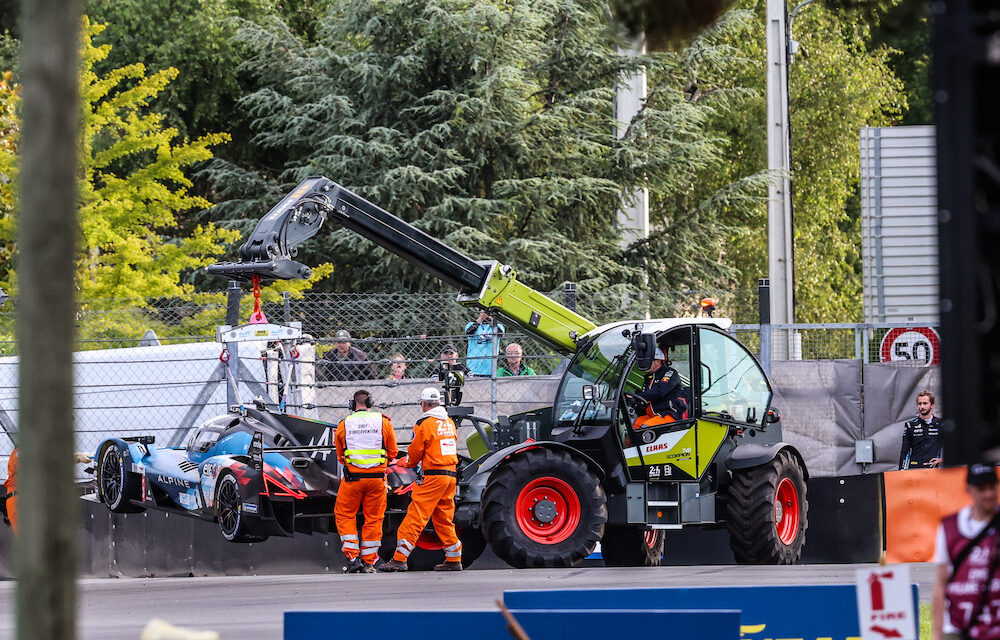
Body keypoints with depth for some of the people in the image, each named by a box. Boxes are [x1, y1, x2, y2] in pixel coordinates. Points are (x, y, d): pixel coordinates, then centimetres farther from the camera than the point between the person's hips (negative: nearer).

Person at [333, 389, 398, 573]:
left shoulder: (343, 425, 1)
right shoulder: (383, 422, 0)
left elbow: (341, 457, 11)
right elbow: (392, 453, 9)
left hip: (352, 477, -1)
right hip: (377, 476, 1)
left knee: (345, 515, 12)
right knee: (374, 518, 9)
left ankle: (353, 558, 2)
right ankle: (368, 562, 10)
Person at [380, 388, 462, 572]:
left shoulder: (424, 424, -9)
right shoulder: (449, 422, 13)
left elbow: (415, 452, -5)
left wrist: (406, 462, 19)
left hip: (433, 476, -7)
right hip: (451, 475, 7)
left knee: (415, 517, -8)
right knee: (444, 518, 16)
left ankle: (399, 559, -11)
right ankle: (454, 560, 18)